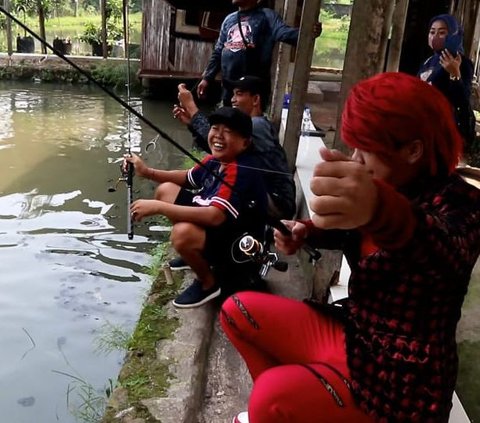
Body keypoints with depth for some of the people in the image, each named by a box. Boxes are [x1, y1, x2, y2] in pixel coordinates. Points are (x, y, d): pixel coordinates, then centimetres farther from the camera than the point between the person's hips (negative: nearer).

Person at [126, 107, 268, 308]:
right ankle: (193, 254, 22)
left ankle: (208, 283, -6)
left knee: (183, 232, -37)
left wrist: (157, 207, -38)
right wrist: (147, 172, 3)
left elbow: (215, 216, -42)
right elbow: (188, 178, 17)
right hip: (210, 221, 10)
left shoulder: (241, 171, -31)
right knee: (166, 190, 11)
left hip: (238, 242, -9)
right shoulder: (217, 159, -2)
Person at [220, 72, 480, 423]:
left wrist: (382, 212, -67)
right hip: (351, 331, 8)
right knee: (238, 309, 8)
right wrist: (306, 232, -1)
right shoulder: (389, 185, 1)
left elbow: (447, 252, -45)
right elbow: (350, 232, 20)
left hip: (402, 378, -8)